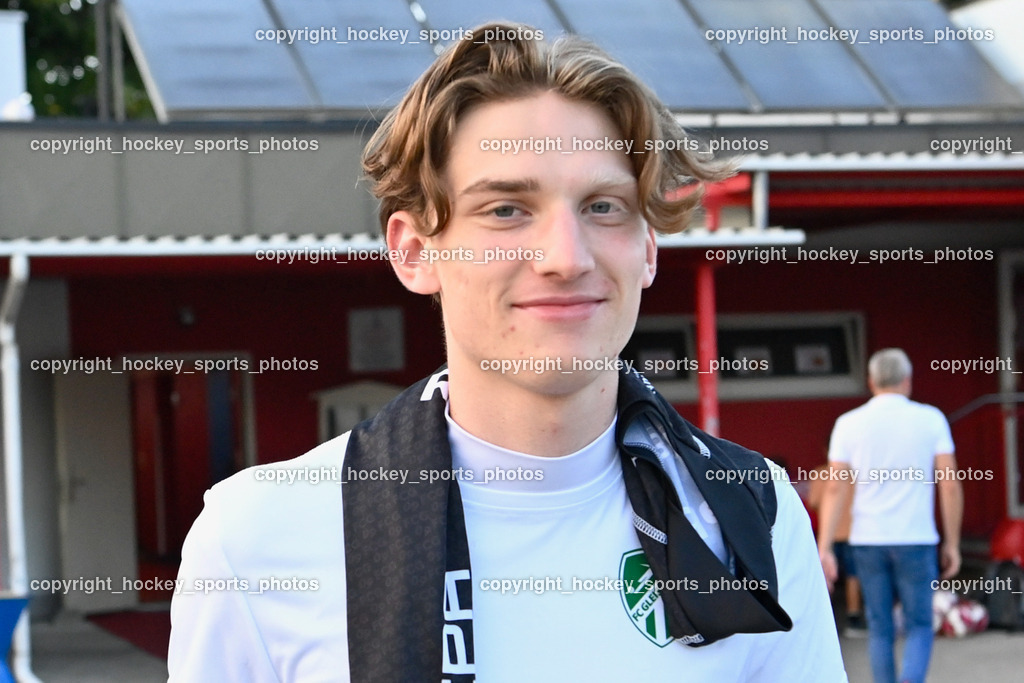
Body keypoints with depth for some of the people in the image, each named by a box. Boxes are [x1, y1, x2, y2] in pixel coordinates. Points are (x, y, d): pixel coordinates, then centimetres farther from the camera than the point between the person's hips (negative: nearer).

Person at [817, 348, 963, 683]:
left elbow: (835, 490, -3)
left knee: (880, 630, 11)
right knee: (919, 627, 4)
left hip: (867, 541, 1)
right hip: (916, 539, -1)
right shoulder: (930, 420, -1)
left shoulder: (848, 424, 2)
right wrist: (952, 543, 6)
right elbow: (950, 485, -2)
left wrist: (824, 549, -3)